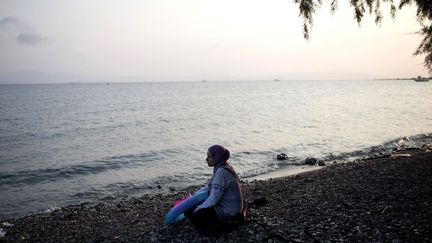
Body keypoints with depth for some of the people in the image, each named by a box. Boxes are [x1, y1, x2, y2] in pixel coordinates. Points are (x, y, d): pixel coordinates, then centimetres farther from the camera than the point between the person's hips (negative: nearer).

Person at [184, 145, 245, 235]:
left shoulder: (222, 172, -25)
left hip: (227, 212, -10)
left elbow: (214, 199, -25)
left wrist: (197, 210, -13)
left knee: (189, 212, -12)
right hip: (226, 205, 10)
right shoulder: (221, 168, 5)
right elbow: (209, 186, 13)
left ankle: (225, 223, -8)